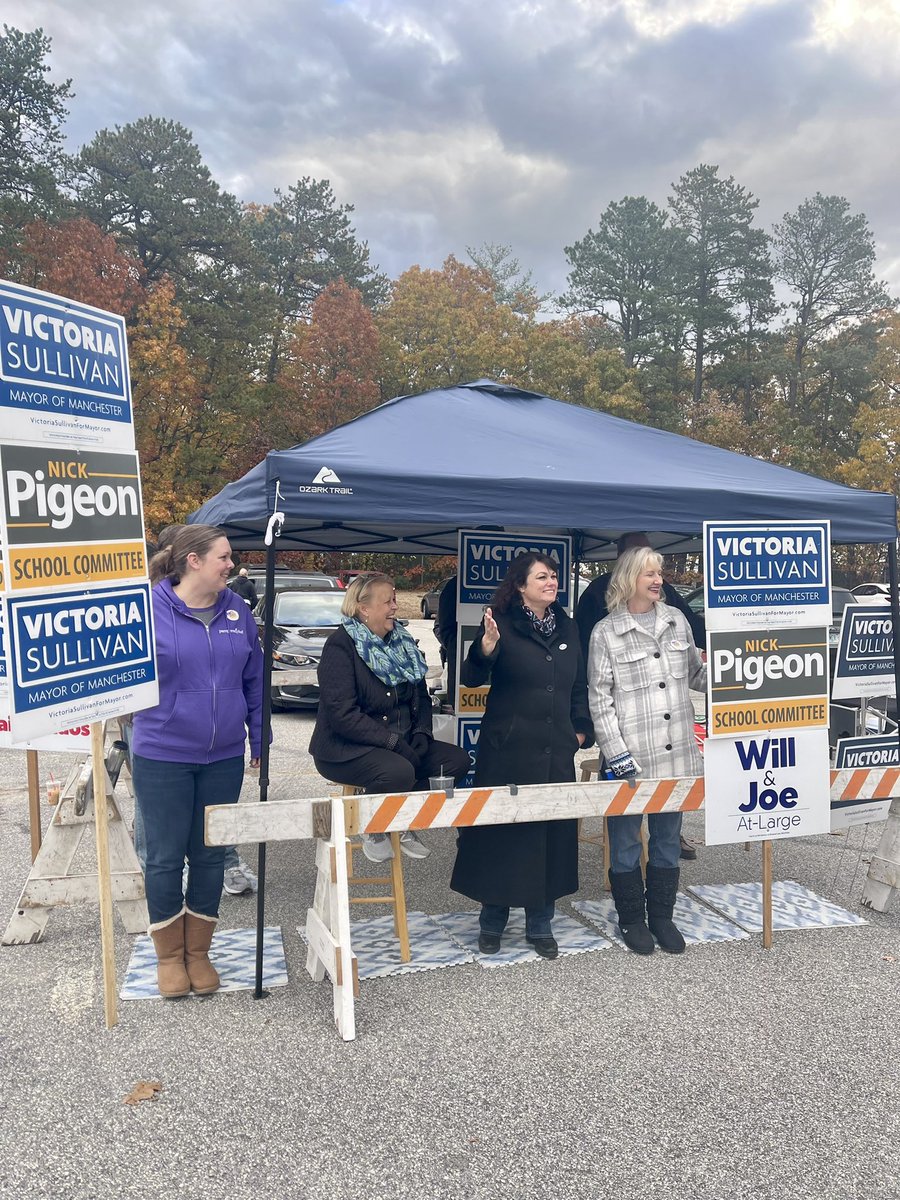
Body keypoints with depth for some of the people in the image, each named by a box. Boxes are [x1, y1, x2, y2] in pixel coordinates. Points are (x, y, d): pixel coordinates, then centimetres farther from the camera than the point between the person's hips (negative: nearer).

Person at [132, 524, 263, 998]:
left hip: (223, 757, 4)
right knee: (165, 857, 7)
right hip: (161, 758, -3)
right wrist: (130, 746, -6)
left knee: (210, 855, 12)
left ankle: (198, 952, 30)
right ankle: (169, 955, 28)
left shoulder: (236, 611, 2)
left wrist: (260, 738, 9)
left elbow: (254, 680, 9)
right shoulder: (149, 608, -10)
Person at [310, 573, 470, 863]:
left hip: (401, 744, 8)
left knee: (457, 760, -8)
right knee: (399, 771, -35)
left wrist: (421, 734, -3)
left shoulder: (401, 642, 11)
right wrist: (393, 741, -24)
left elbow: (421, 696, 16)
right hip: (344, 749, -8)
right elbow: (342, 714, -22)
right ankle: (373, 831, -2)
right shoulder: (340, 645, -13)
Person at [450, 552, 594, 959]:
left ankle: (540, 926, 25)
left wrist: (581, 729, 10)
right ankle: (492, 923, 22)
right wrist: (485, 647, -33)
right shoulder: (502, 624, -6)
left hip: (556, 752, 5)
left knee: (552, 836, 10)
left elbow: (579, 686, 19)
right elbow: (471, 679, -15)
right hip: (508, 750, -5)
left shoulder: (567, 628, 11)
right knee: (502, 834, 4)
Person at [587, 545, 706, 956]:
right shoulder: (606, 632, -6)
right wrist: (616, 753, -13)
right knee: (626, 840, 9)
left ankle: (662, 918, 32)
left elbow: (695, 675, 18)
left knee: (668, 838, 16)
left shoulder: (676, 620, 7)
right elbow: (599, 699, -8)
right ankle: (631, 919, 28)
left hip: (677, 753, 4)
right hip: (631, 757, -4)